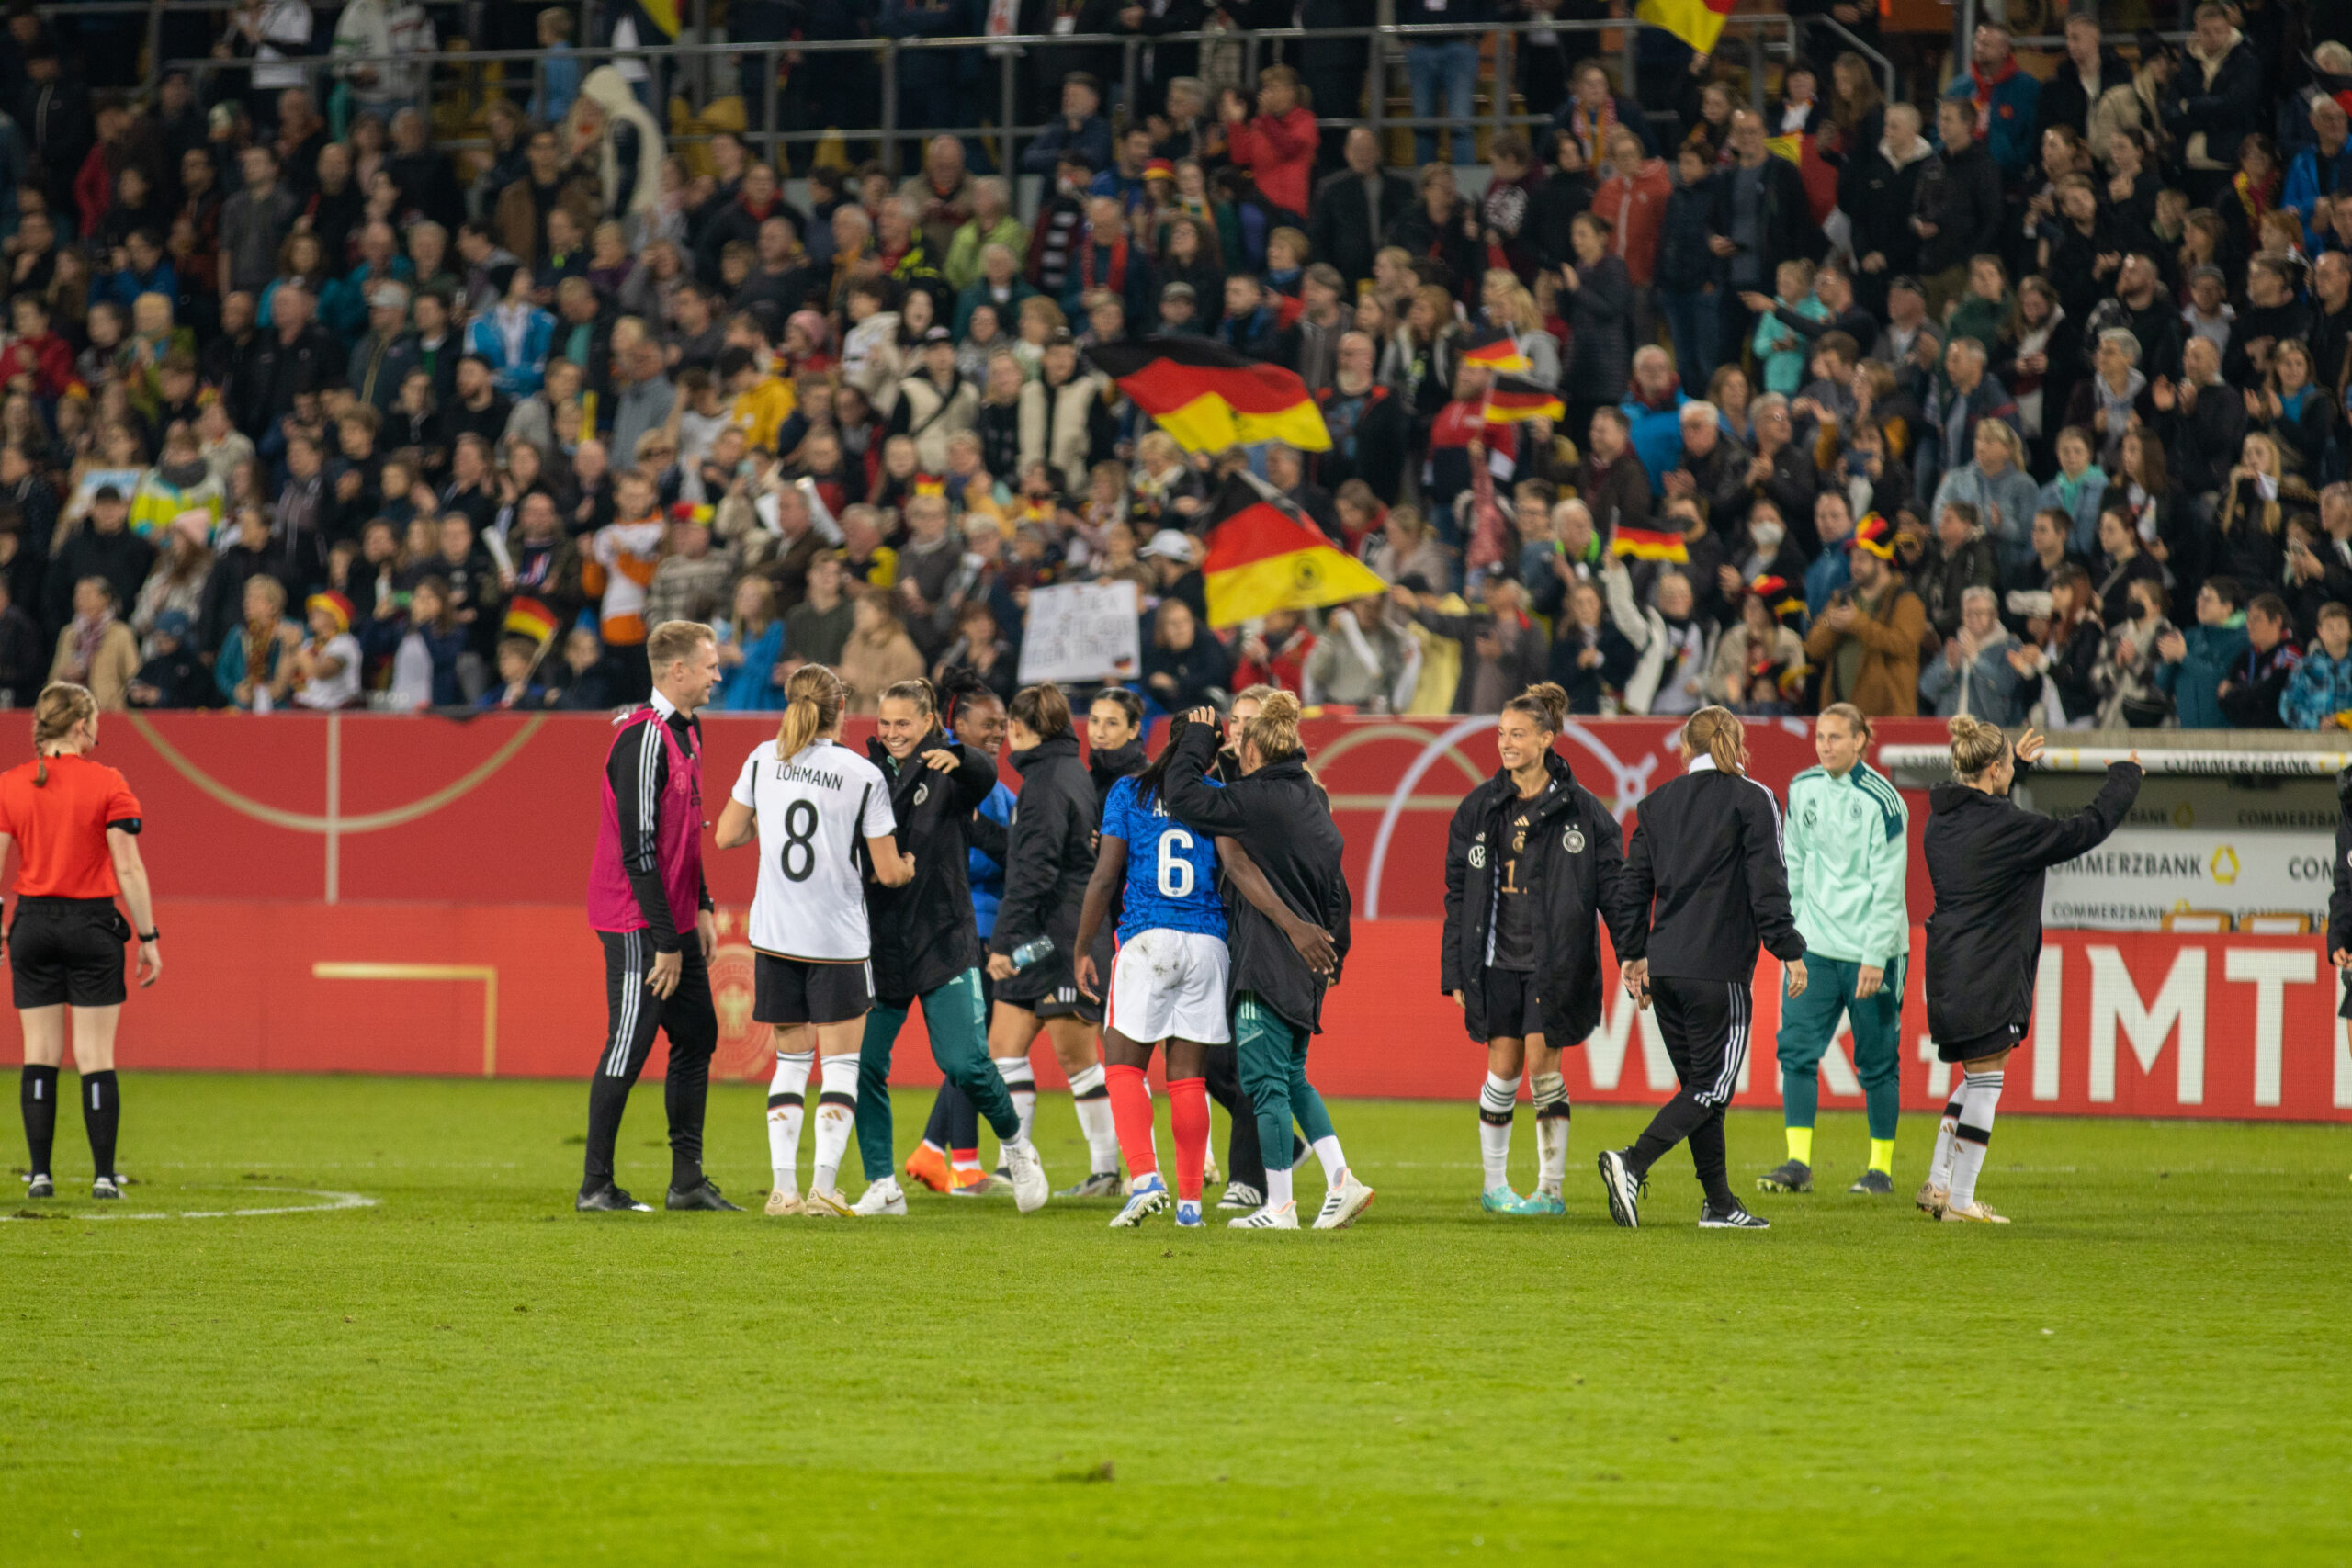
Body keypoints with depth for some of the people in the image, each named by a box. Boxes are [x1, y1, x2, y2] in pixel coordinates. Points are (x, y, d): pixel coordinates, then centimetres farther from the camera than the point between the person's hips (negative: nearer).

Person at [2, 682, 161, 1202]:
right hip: (92, 924, -3)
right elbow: (128, 868, -8)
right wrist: (148, 937, -3)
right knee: (95, 1055, 1)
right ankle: (103, 1175, 0)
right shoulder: (107, 784, -7)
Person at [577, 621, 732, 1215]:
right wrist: (665, 942, -20)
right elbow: (639, 848, -21)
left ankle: (688, 1178, 17)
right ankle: (596, 1186, 1)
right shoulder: (643, 740, -19)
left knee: (697, 1037, 11)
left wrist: (702, 908, 15)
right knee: (629, 1047, -6)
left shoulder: (687, 732, 12)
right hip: (638, 923, -10)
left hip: (675, 920, 10)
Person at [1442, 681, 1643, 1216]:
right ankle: (1494, 1186, 15)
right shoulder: (1479, 809, 6)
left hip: (1556, 963, -2)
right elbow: (1458, 893, 10)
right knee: (1503, 1068, 2)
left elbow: (1615, 887, 0)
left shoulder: (1582, 810, -2)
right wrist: (1453, 971, 7)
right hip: (1497, 960, 2)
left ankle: (1551, 1187, 3)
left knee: (1542, 1067, -6)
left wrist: (1634, 956, -7)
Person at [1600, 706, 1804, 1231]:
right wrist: (1789, 951, -3)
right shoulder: (1752, 800, -2)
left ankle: (1720, 1202, 15)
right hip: (1719, 970, -6)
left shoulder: (1658, 802, 13)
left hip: (1664, 966, 6)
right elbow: (1767, 882, -8)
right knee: (1711, 1086, -3)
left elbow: (1634, 883, 13)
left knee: (1700, 1084, 14)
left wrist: (1632, 955, 20)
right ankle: (1633, 1164, -23)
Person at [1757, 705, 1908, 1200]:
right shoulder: (1802, 789, 5)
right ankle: (1798, 1163, -9)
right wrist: (1793, 926, 14)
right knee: (1796, 1047, -8)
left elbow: (1888, 887, -12)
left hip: (1870, 949, -5)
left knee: (1877, 1061, 3)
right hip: (1815, 944, 5)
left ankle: (1882, 1167, 14)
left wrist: (1875, 957, -16)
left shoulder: (1882, 801, -11)